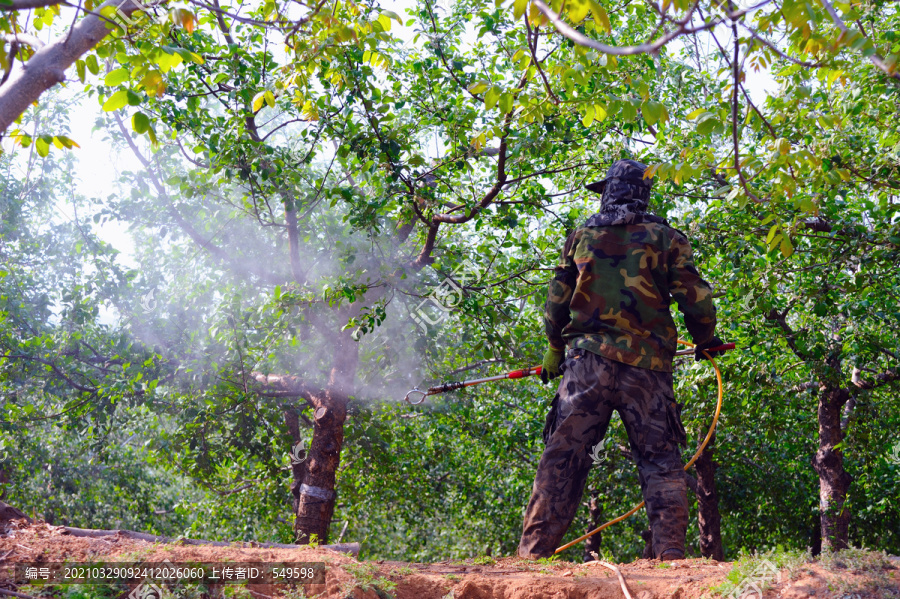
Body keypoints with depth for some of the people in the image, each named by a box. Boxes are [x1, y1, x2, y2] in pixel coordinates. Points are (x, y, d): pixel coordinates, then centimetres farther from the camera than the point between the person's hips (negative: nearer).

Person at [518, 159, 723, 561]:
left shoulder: (583, 235, 11)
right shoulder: (666, 238, 7)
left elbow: (557, 299, 13)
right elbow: (696, 300, 2)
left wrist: (554, 349, 27)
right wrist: (704, 341, 21)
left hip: (588, 362, 1)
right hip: (647, 366, -1)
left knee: (562, 457, 2)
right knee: (661, 460, 6)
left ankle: (534, 551, 2)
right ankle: (670, 551, -1)